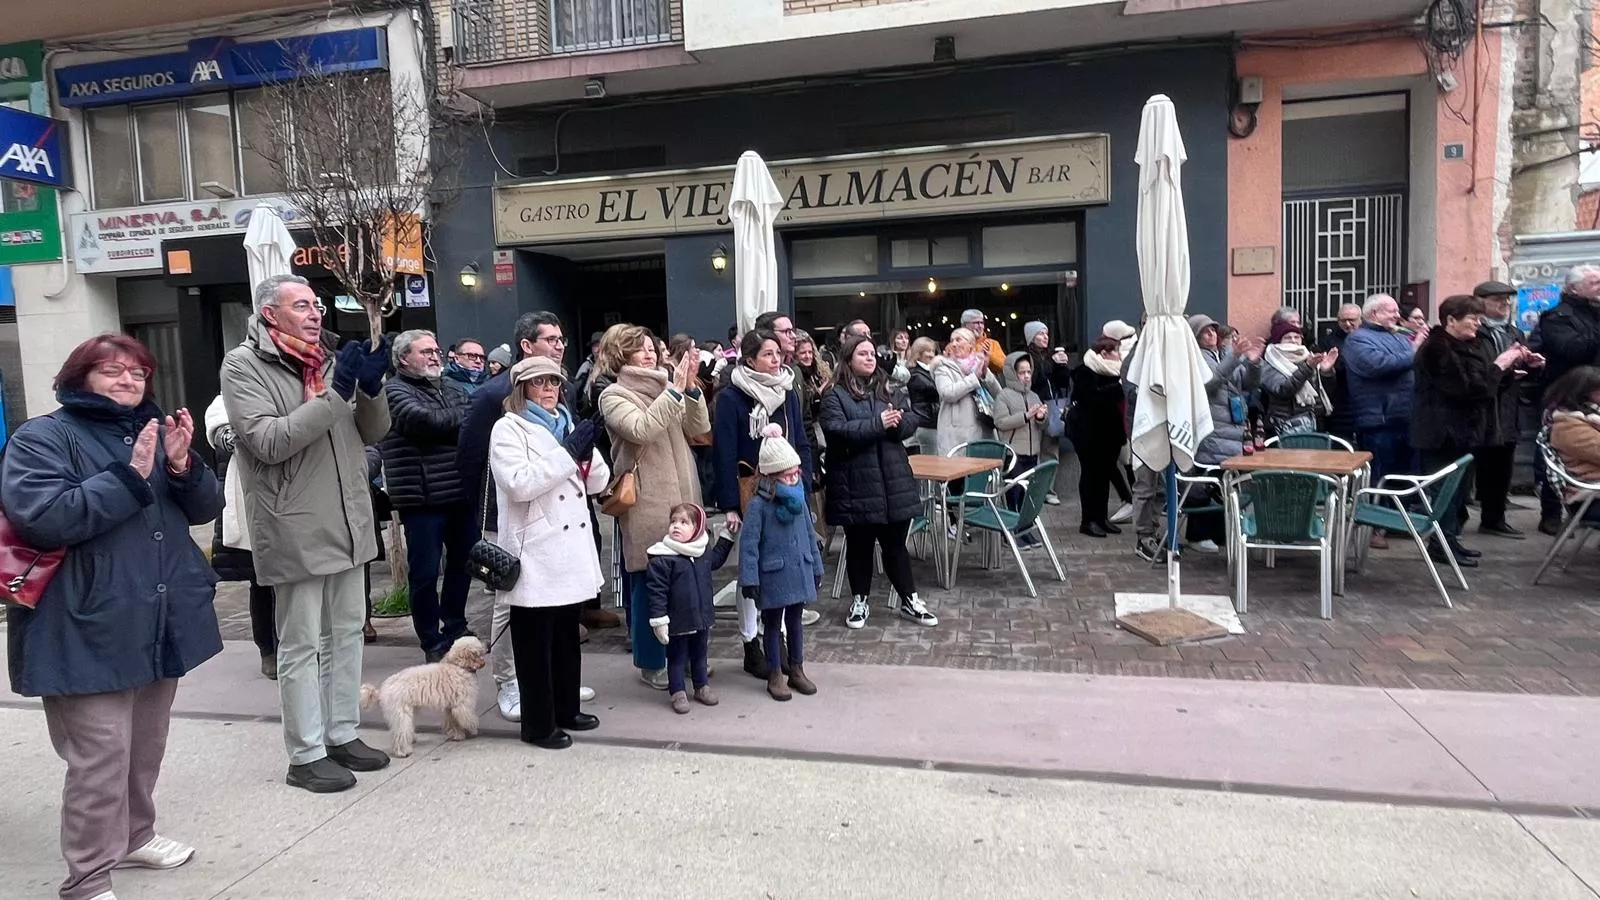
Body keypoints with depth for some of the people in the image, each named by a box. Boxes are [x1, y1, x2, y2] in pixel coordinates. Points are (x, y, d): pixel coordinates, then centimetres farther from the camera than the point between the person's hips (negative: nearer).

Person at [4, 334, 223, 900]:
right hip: (92, 632, -6)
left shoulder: (155, 431, 12)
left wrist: (182, 465, -12)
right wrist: (129, 477, -23)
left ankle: (134, 835, 38)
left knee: (146, 746, 19)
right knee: (101, 757, -5)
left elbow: (205, 507, 8)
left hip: (163, 625, 6)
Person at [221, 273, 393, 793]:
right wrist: (336, 393, -23)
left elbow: (372, 434, 10)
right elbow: (268, 442, -20)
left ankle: (343, 734, 29)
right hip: (296, 529, -6)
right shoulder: (244, 365, -7)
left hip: (347, 522, 7)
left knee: (347, 632, 15)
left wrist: (372, 387, -9)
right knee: (302, 644, 3)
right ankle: (306, 755, 15)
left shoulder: (329, 359, 9)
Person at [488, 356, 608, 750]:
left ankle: (566, 709, 29)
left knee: (567, 636, 16)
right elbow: (519, 484, -21)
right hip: (535, 554, -7)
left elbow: (597, 483, 12)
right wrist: (567, 453, -20)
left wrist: (586, 453, -7)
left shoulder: (567, 425, 15)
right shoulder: (508, 429, -5)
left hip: (571, 550, 7)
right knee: (535, 642, 3)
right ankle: (538, 723, 13)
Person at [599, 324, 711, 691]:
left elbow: (699, 428, 7)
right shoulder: (614, 396, -5)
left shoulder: (666, 389, 13)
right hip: (646, 504, -6)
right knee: (650, 581, 1)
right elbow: (640, 429, -23)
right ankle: (651, 663, 14)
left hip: (681, 497, 6)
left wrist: (691, 390, -7)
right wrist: (674, 391, -23)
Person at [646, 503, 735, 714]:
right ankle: (678, 693, 22)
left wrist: (727, 535, 23)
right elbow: (657, 592, -17)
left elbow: (717, 559, 26)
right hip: (678, 621, -5)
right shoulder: (662, 559, -17)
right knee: (677, 657, 8)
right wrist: (659, 620, -19)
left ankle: (702, 687, 36)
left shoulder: (703, 555, 1)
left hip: (702, 618, 6)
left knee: (700, 655, 20)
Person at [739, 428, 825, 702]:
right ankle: (775, 676, 21)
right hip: (773, 575, -5)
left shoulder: (798, 499, 2)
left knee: (795, 620, 17)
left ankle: (796, 670, 31)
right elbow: (748, 543, -16)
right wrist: (749, 579, -18)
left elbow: (809, 534, 11)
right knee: (773, 623, 9)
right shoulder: (758, 504, -16)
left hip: (799, 571, 5)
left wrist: (816, 567, 15)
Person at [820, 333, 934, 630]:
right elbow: (836, 431, -19)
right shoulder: (835, 396, -4)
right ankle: (860, 601, 23)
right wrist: (878, 423, -21)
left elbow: (911, 420, 6)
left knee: (895, 545, 12)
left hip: (894, 482, 4)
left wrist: (895, 422, -17)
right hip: (856, 486, -4)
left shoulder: (889, 390, 13)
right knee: (859, 546, 9)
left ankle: (909, 600, 22)